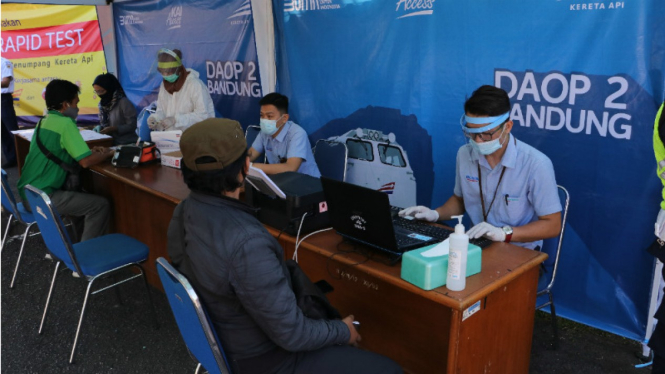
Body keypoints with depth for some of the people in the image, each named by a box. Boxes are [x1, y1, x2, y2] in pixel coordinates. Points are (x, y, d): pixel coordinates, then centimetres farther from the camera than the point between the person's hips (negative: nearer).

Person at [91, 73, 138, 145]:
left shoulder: (123, 102, -12)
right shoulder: (102, 103, 9)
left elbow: (132, 126, -11)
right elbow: (103, 123, 19)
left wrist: (113, 129, -20)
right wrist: (98, 128, -3)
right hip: (111, 143, 7)